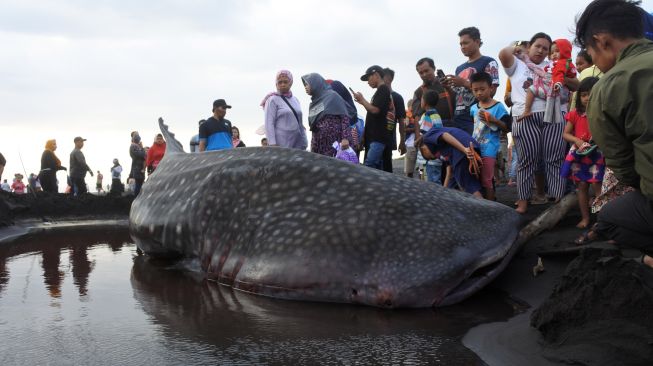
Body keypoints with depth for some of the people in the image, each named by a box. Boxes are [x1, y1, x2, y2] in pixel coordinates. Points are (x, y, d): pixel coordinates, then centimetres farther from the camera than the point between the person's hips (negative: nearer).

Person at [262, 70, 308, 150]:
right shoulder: (273, 100, 0)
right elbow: (269, 124, -8)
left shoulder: (295, 100, 17)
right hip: (282, 145, -5)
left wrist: (304, 143, 14)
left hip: (298, 144, 6)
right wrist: (272, 144, -17)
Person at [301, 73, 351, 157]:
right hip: (317, 145, 6)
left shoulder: (332, 96, -2)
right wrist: (313, 146, 15)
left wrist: (345, 138, -17)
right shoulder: (314, 102, 17)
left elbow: (344, 116, -8)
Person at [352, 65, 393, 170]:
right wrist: (363, 102, 16)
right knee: (377, 168, 7)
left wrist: (362, 99, -4)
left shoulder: (382, 89, -8)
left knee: (368, 167, -18)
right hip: (377, 136, 10)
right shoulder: (384, 90, 21)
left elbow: (375, 110, -17)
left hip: (378, 137, -10)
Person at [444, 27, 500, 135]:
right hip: (457, 120, 7)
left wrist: (464, 83, -13)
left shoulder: (488, 63, 2)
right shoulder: (460, 68, 24)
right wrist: (448, 86, 2)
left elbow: (491, 90, -9)